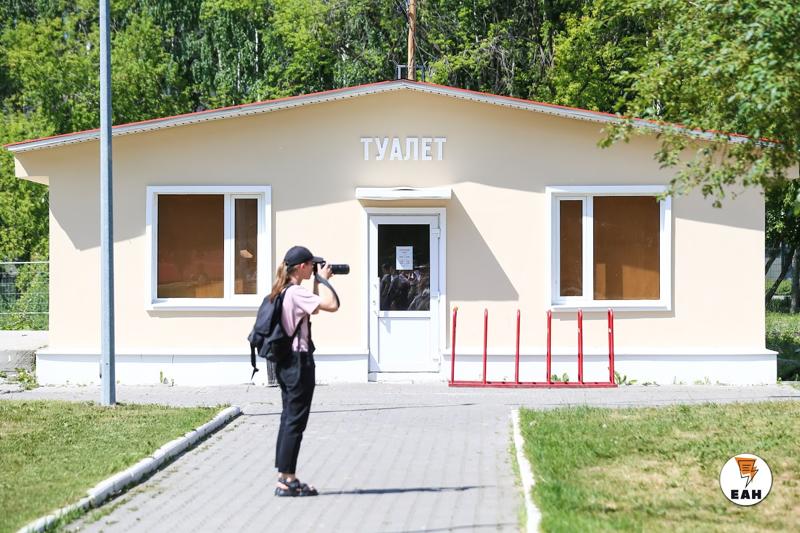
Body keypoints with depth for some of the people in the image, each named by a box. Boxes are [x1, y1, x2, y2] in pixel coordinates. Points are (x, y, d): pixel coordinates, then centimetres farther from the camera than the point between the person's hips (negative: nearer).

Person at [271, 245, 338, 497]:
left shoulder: (284, 292, 12)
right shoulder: (296, 292, -17)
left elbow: (314, 307, 23)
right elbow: (331, 305, -24)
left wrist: (318, 282, 15)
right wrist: (323, 280, -10)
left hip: (285, 361, 10)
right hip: (299, 361, -10)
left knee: (289, 419, 13)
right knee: (295, 421, -5)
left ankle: (285, 477, 17)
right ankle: (287, 481, -2)